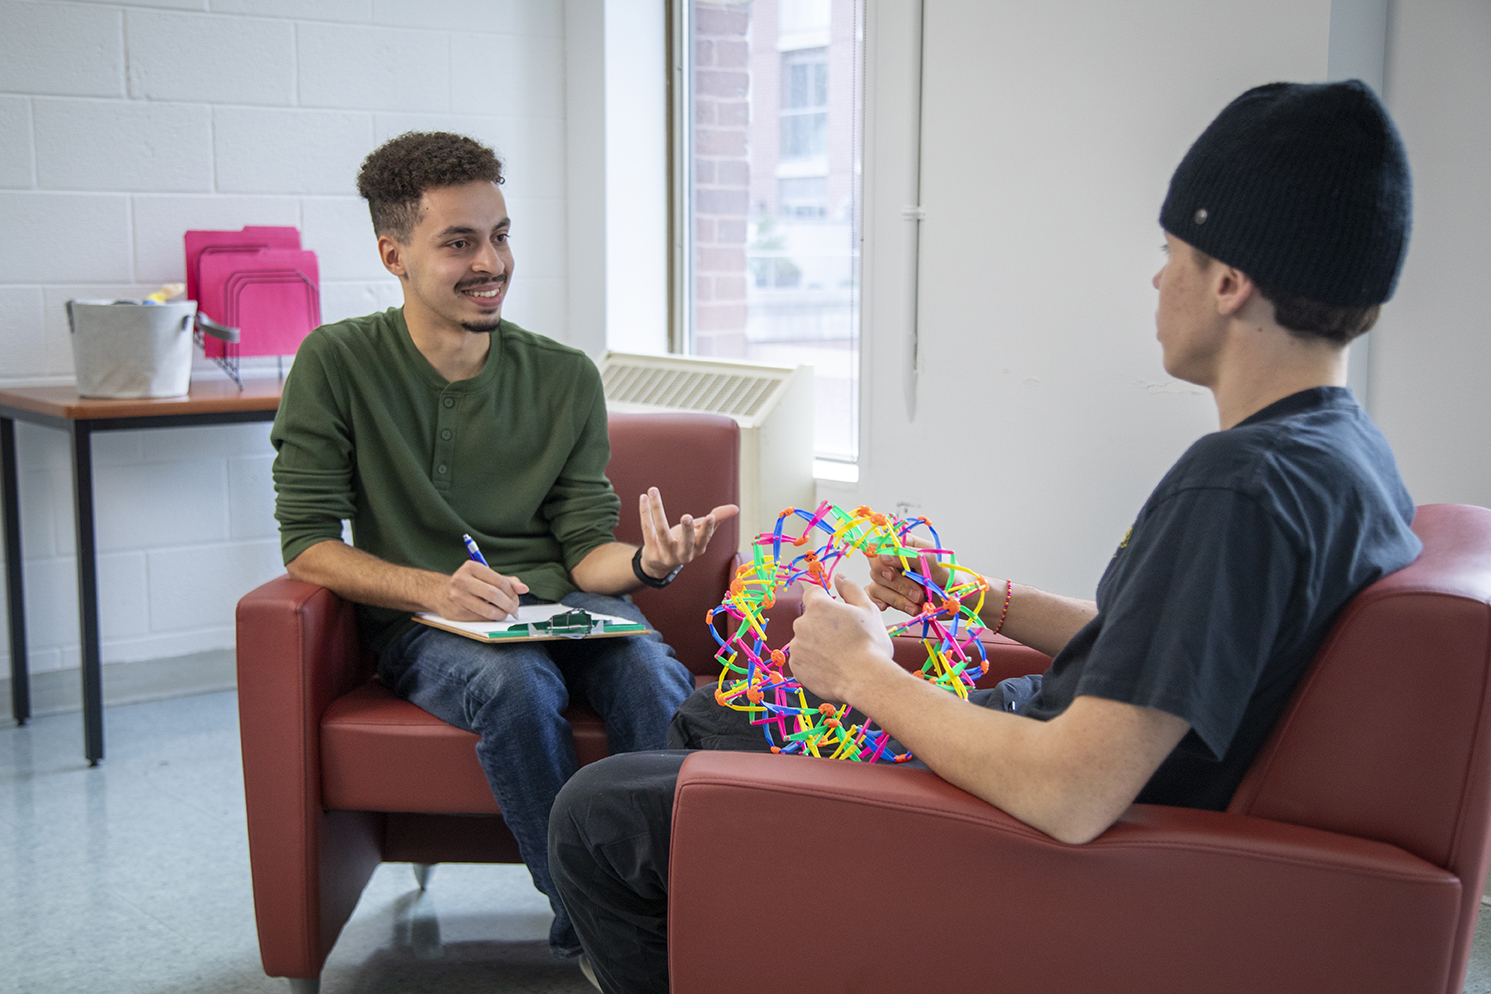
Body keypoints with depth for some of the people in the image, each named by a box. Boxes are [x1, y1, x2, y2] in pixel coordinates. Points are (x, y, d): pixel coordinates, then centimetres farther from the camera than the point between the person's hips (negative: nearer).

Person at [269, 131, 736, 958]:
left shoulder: (565, 378, 5)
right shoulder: (337, 364, -2)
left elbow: (585, 553, 3)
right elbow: (307, 545, -6)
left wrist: (648, 563, -22)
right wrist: (435, 588, -23)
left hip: (560, 610, 2)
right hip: (418, 624, -2)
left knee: (651, 668, -31)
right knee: (515, 682, -35)